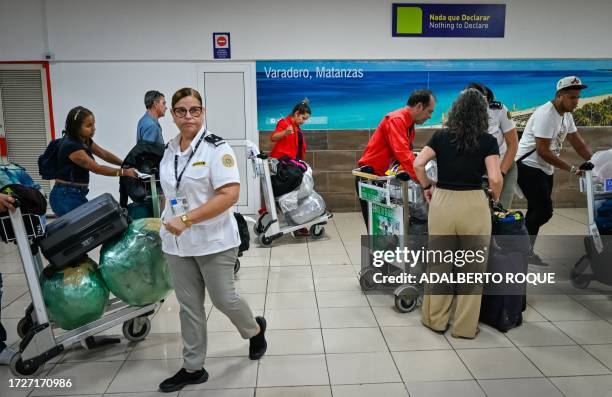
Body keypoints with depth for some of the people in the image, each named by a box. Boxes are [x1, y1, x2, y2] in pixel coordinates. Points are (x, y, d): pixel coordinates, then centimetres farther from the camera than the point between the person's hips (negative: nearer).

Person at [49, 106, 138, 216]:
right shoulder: (70, 145, -20)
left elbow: (103, 154, 15)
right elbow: (96, 168, -20)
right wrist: (124, 172, -16)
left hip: (78, 194, 9)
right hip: (65, 196, -9)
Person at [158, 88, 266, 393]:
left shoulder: (216, 147, -13)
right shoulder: (169, 150, 7)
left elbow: (230, 195, -22)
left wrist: (187, 220, -26)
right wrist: (169, 224, 12)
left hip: (214, 241, -6)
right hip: (177, 243, 6)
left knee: (223, 299, 6)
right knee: (189, 307, 13)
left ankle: (255, 329, 37)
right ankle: (193, 368, 28)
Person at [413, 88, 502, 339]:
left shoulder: (440, 136, 5)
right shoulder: (488, 141, -1)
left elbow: (418, 164, -5)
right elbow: (495, 178, -11)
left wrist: (427, 188, 9)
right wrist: (495, 199, 8)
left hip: (442, 202, 2)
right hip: (474, 205, -2)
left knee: (439, 263, 15)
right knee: (472, 267, 12)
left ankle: (435, 319, 28)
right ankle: (465, 326, 21)